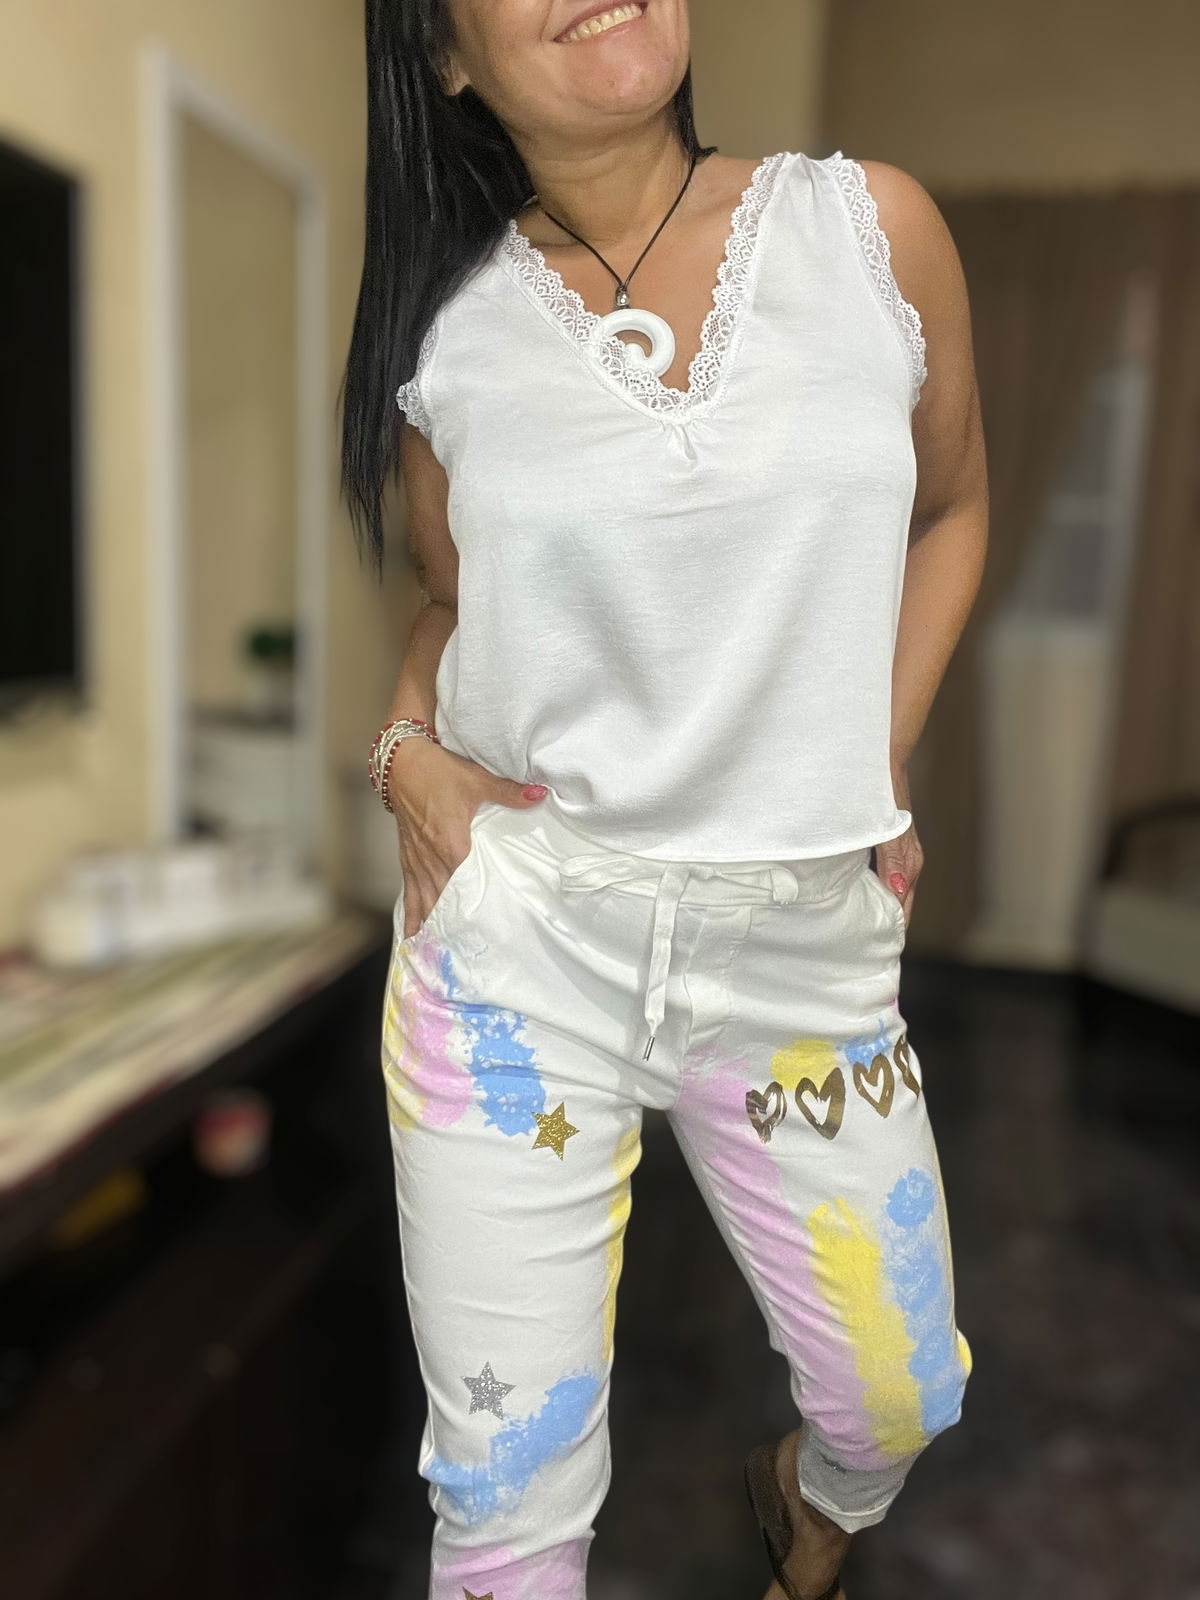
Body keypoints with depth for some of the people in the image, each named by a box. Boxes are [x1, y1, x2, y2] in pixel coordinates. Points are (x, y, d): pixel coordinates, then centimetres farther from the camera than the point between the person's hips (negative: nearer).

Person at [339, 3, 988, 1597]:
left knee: (900, 1404, 19)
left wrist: (878, 765, 4)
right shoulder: (444, 326, 0)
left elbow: (951, 508, 12)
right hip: (516, 934, 0)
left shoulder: (876, 226, 0)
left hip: (806, 942, 2)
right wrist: (404, 745, -5)